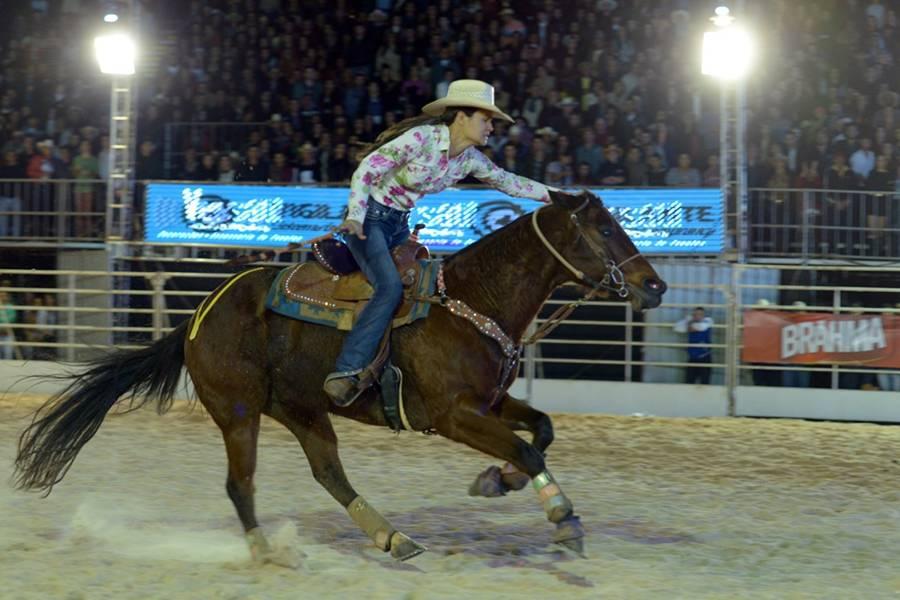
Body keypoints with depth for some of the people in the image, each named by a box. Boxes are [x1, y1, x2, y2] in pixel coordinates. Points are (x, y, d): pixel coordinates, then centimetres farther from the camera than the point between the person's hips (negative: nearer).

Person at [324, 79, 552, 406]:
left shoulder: (469, 159, 3)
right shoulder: (421, 138, -21)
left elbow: (508, 182, 15)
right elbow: (366, 170, -20)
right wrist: (355, 217, -28)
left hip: (400, 226, 9)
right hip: (369, 219, -9)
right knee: (391, 287, -26)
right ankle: (346, 372, -31)